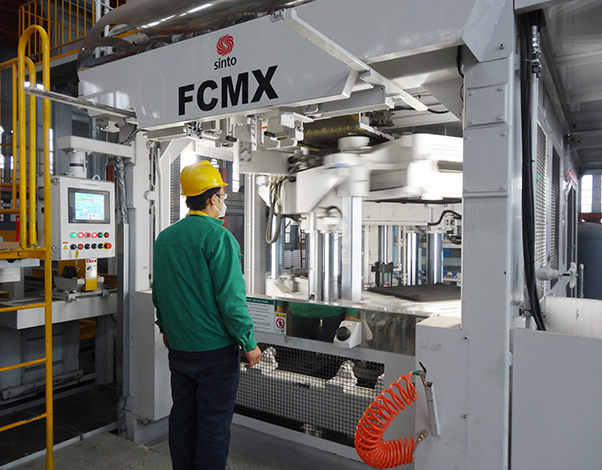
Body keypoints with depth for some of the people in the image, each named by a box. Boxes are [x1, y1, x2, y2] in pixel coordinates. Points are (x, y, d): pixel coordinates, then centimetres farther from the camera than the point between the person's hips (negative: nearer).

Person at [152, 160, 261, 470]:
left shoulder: (165, 237, 7)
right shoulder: (219, 237, -17)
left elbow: (158, 292, 15)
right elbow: (231, 298, -20)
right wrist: (249, 343, -12)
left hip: (178, 348, 7)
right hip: (215, 350, -7)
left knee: (182, 417, 19)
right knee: (214, 424, 6)